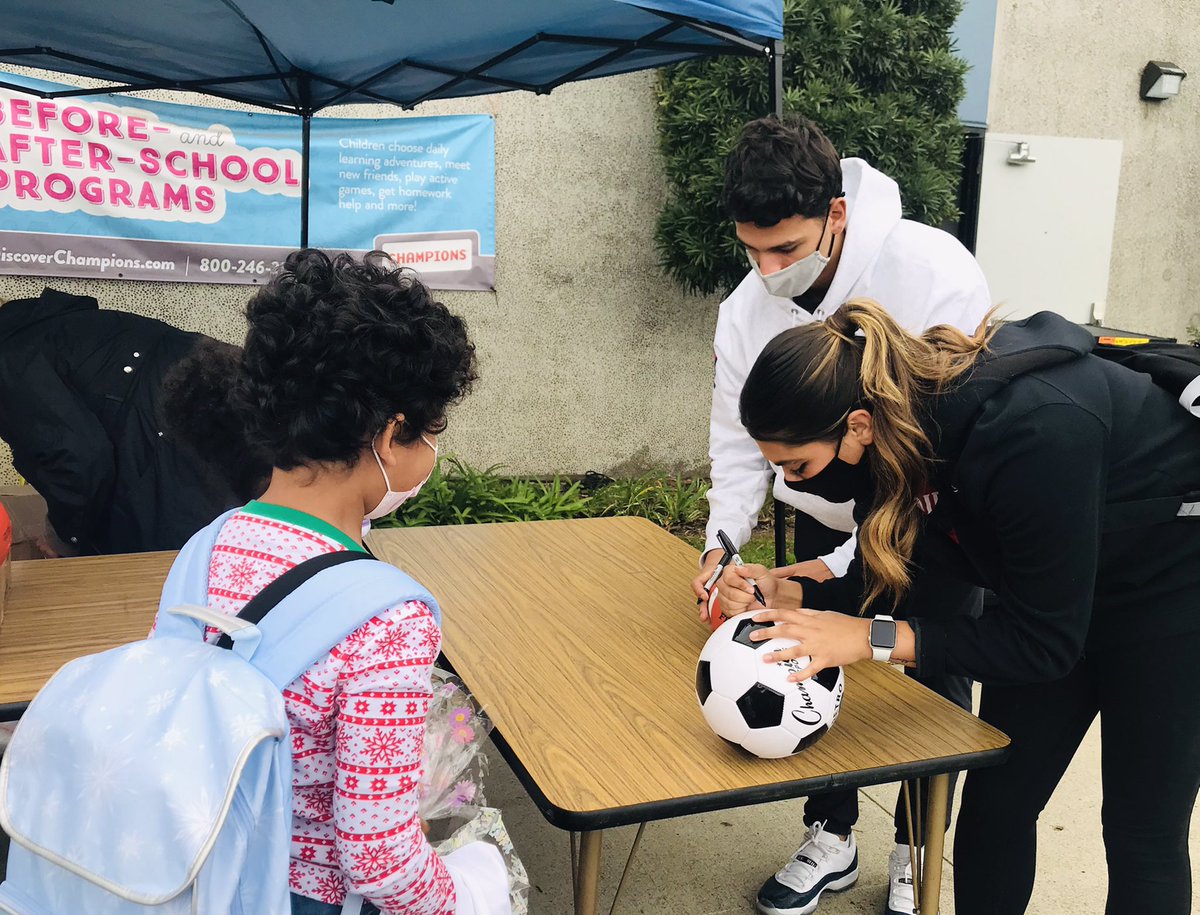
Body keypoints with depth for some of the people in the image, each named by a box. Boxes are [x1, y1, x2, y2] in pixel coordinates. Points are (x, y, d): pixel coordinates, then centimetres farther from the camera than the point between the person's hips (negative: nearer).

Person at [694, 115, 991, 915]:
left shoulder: (935, 276, -30)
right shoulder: (748, 307, -13)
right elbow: (740, 441, -4)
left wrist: (852, 564, -31)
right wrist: (724, 539, -20)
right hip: (826, 524, 4)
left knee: (935, 696, 8)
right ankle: (832, 838, 32)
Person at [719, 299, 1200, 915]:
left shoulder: (1031, 429, -39)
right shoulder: (893, 425, -17)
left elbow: (1044, 639, -30)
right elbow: (898, 582, -4)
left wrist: (869, 639, -34)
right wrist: (787, 596, -19)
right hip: (1054, 588, 6)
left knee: (1143, 835, 3)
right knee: (994, 803, 7)